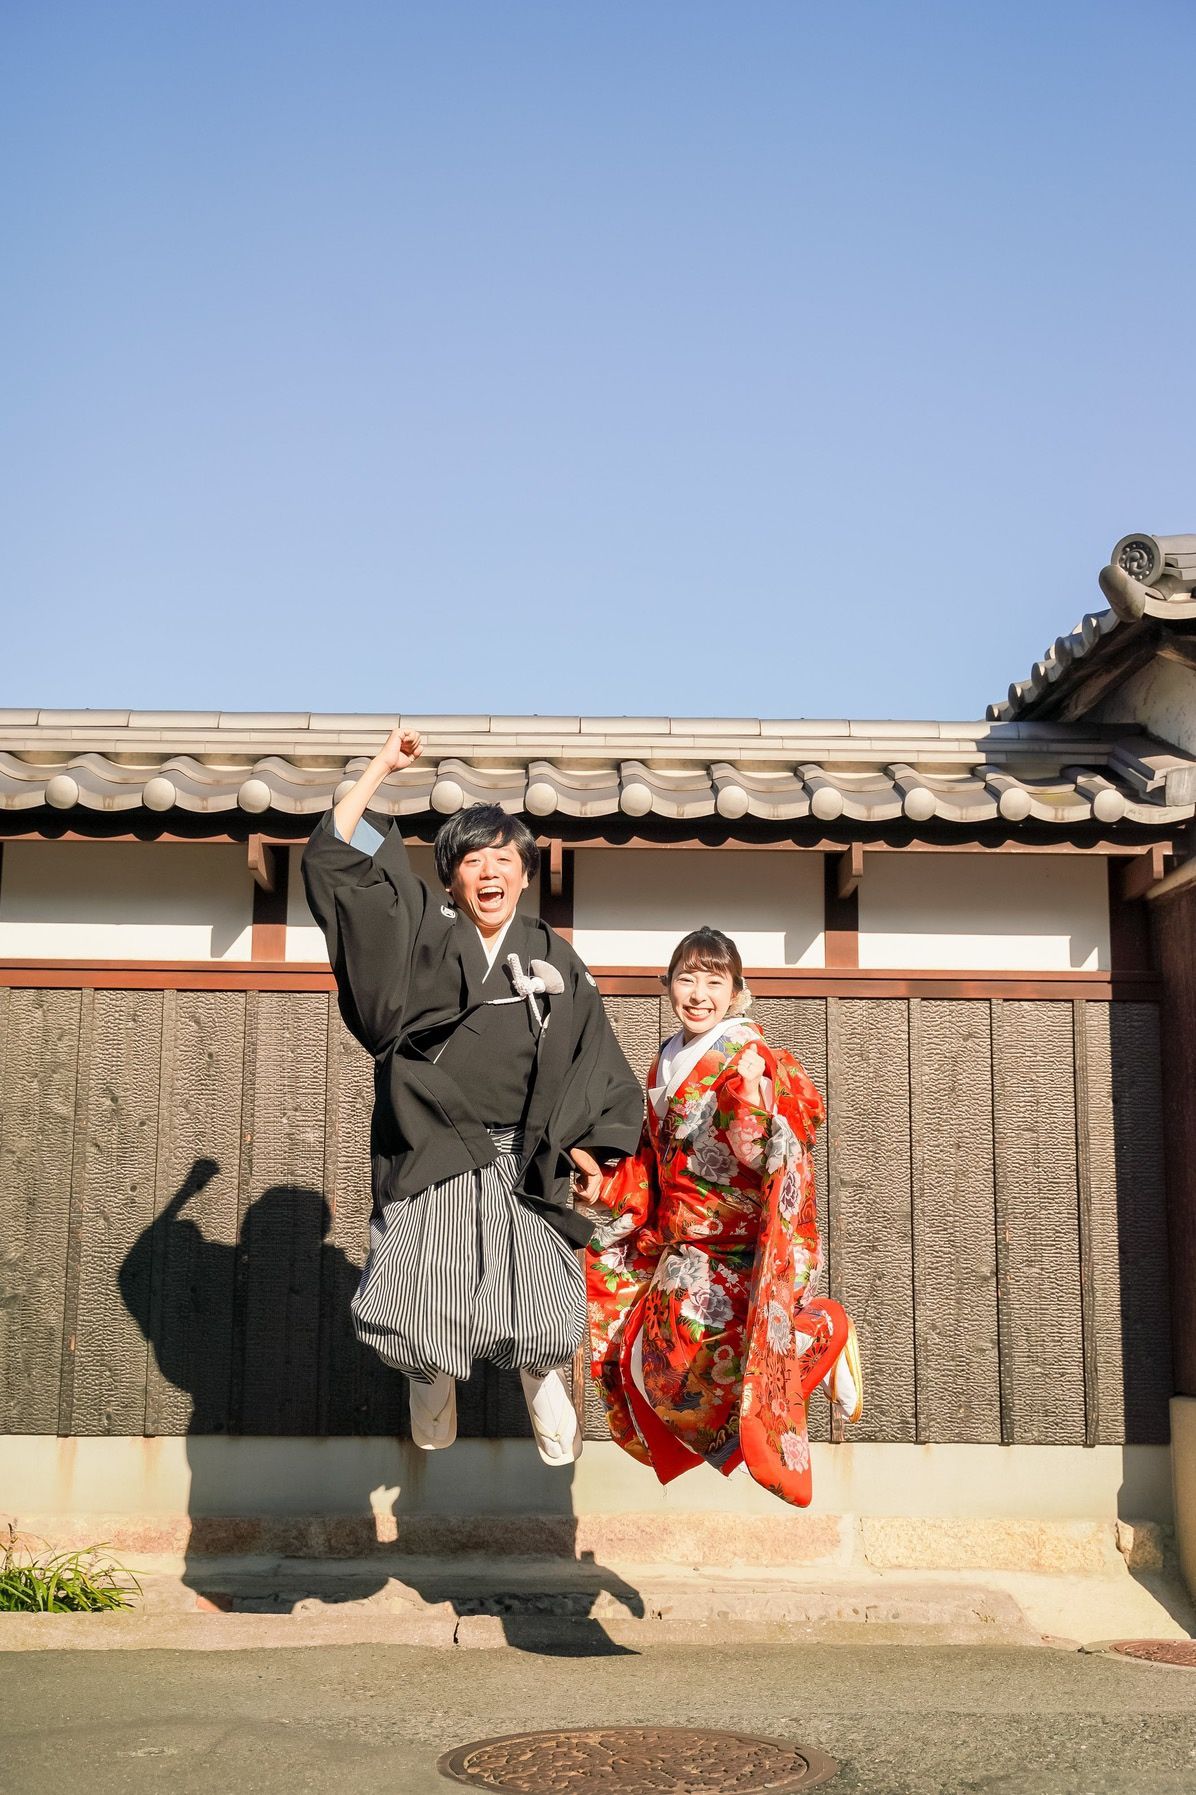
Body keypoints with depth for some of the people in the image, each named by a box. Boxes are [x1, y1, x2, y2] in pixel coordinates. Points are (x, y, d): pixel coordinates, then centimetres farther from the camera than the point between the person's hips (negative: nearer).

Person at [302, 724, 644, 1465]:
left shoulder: (554, 959, 7)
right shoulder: (421, 935, 3)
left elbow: (592, 1057, 10)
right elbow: (332, 860, -3)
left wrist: (586, 1145, 1)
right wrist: (382, 768, -2)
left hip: (521, 1167, 1)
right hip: (431, 1163, -1)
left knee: (540, 1309, -3)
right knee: (427, 1311, -1)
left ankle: (550, 1405, 23)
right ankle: (433, 1425, 23)